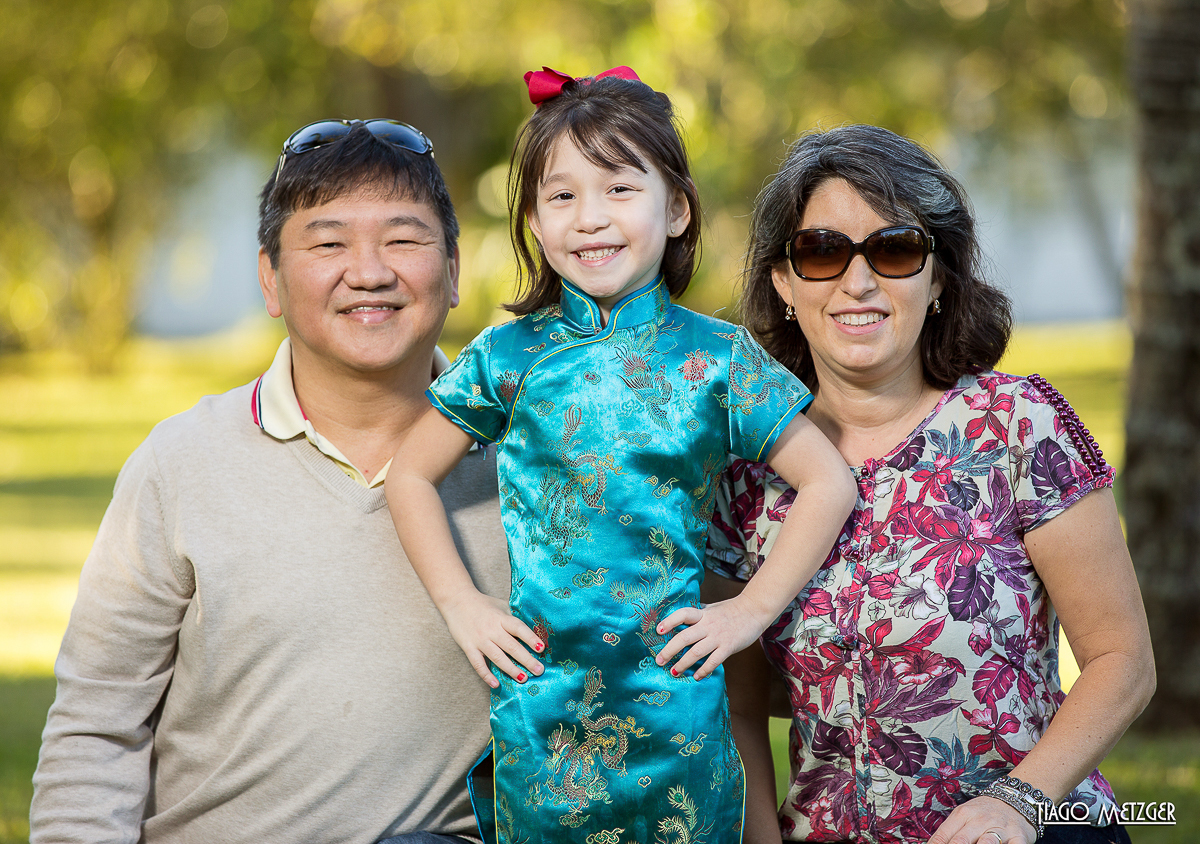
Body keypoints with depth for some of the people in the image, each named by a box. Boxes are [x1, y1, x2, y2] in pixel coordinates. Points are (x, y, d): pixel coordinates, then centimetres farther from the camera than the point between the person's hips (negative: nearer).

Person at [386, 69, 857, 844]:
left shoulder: (716, 359, -1)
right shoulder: (508, 359, 1)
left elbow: (830, 483, 3)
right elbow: (411, 475, 11)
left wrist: (753, 610, -3)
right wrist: (461, 605, 2)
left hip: (676, 700, -1)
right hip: (541, 709, 1)